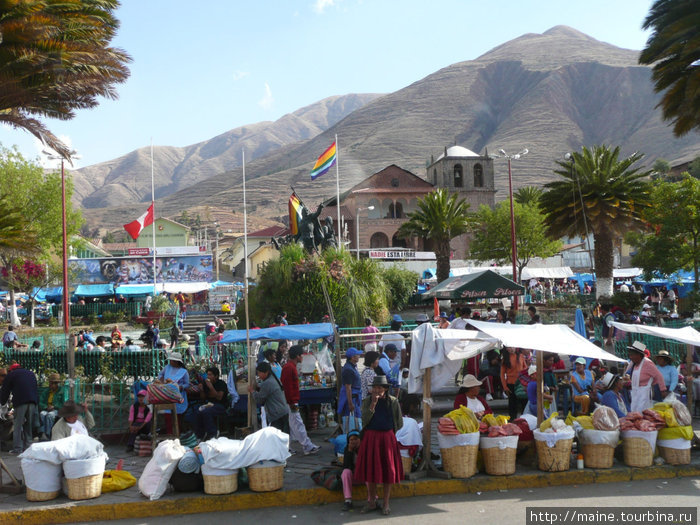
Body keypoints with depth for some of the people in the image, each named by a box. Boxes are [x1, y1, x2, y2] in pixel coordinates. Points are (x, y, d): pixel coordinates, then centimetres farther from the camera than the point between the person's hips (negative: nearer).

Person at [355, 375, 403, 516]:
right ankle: (372, 502, 19)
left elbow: (399, 423, 8)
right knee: (370, 469, 5)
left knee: (388, 470, 3)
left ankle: (386, 503, 15)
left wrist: (388, 432, 7)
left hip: (387, 438, -1)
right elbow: (364, 420, -12)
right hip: (370, 439, 1)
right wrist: (373, 404, -18)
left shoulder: (393, 401, 0)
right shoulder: (367, 401, 1)